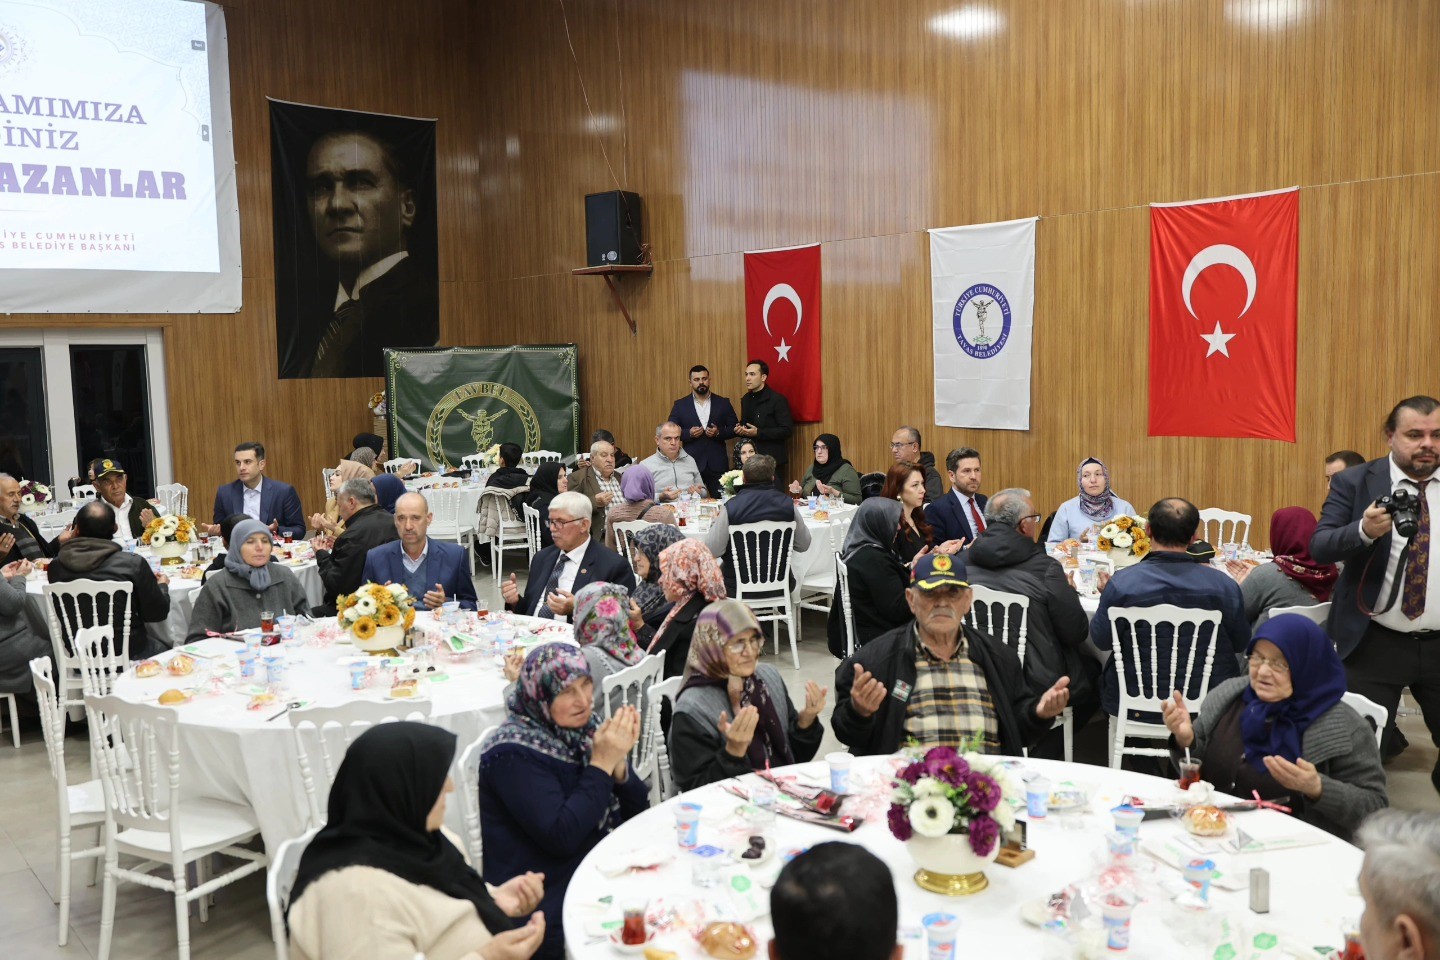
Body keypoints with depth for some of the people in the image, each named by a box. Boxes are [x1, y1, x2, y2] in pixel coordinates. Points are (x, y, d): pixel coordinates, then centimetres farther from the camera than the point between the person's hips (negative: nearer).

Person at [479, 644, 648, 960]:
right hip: (548, 906, -7)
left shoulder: (584, 727, 4)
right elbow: (562, 838, -23)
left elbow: (638, 812, 5)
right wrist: (601, 764, -21)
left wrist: (619, 766, -14)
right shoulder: (513, 754, -14)